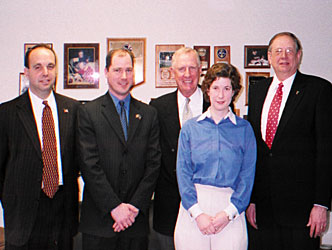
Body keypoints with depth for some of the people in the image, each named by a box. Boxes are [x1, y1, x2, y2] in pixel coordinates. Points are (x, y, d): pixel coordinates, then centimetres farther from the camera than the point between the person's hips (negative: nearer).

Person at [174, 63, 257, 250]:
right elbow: (183, 173, 0)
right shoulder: (190, 127, 6)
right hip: (192, 206, 1)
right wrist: (197, 213, -10)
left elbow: (247, 176, 0)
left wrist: (228, 213, -10)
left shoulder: (244, 129, 5)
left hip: (230, 206, 0)